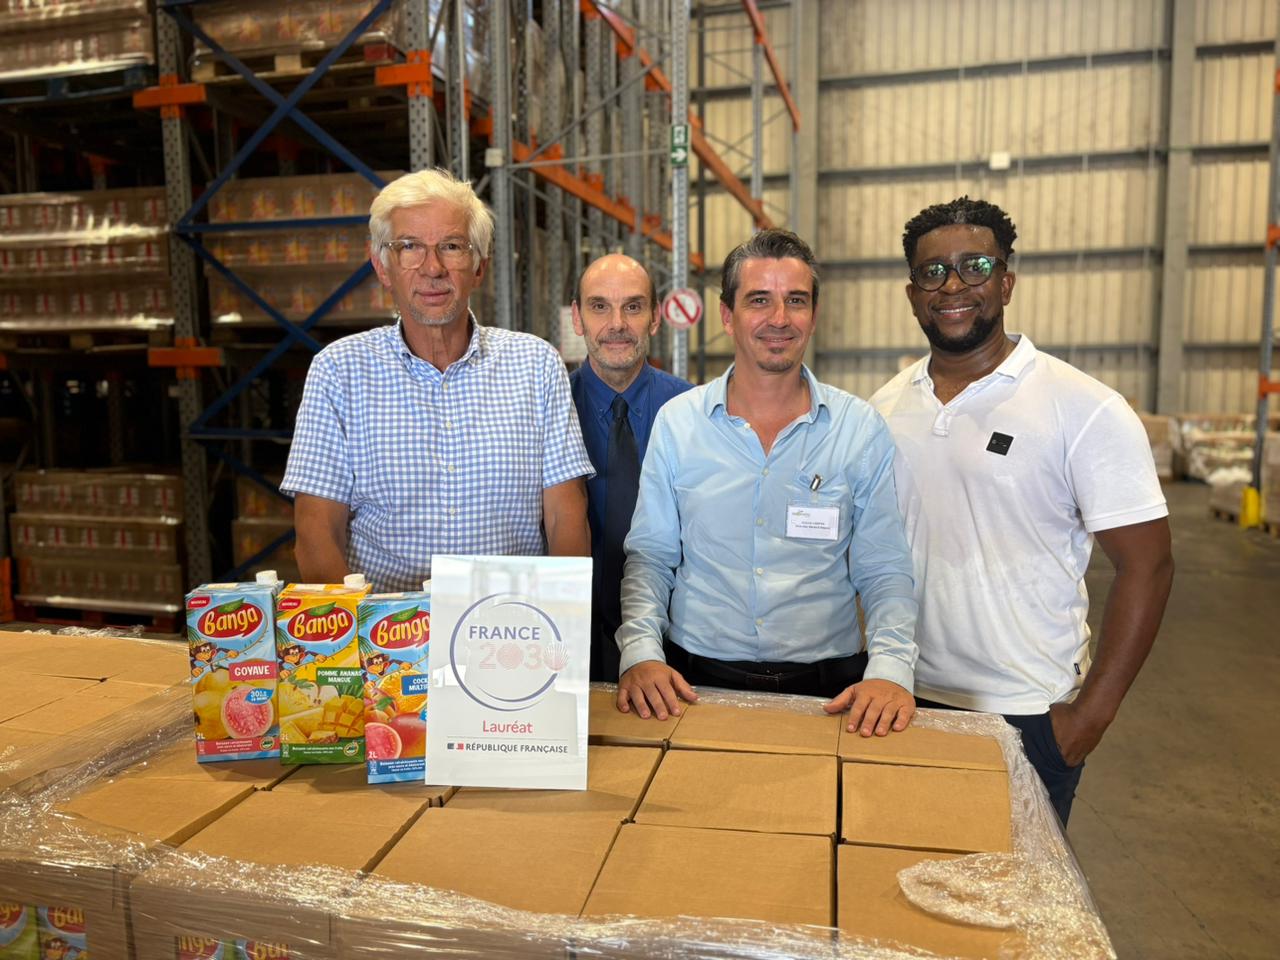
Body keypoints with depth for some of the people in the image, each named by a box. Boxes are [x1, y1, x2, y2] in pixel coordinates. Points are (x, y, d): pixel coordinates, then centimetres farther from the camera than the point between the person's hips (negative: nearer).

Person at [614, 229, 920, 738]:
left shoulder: (861, 428, 0)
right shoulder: (675, 421, 0)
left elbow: (884, 570, 2)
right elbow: (649, 555, 4)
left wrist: (890, 669, -13)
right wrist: (641, 652, -11)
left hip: (829, 689, 0)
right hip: (696, 684, 0)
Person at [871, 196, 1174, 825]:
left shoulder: (1085, 410, -11)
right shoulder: (885, 407, 3)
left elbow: (1146, 565, -10)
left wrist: (1092, 713, -13)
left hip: (1027, 715, -4)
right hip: (908, 701, 4)